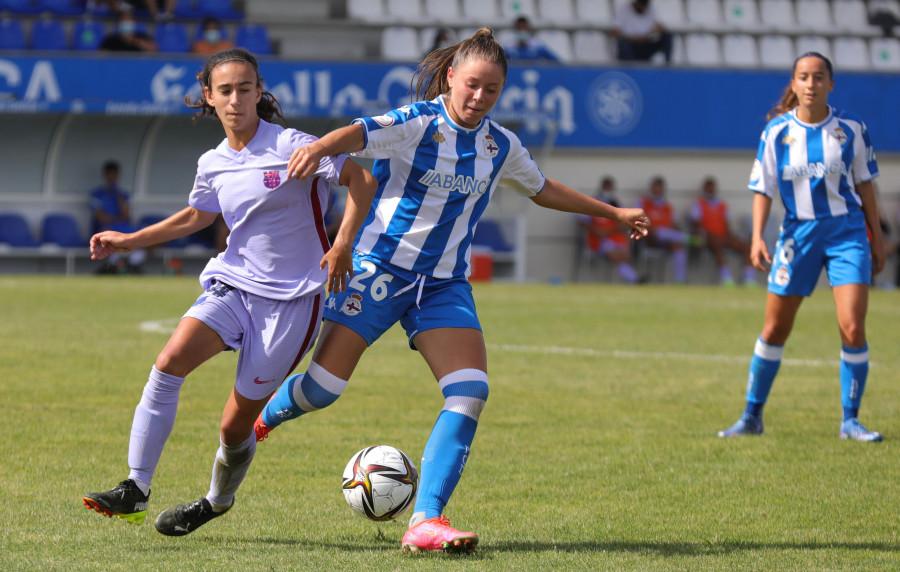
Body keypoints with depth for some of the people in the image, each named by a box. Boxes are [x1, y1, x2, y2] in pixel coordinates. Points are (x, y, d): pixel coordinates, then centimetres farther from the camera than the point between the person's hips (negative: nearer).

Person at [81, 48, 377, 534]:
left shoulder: (291, 147, -11)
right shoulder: (213, 165, 8)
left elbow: (362, 180, -9)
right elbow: (196, 216, 27)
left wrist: (342, 244, -18)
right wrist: (129, 240, 22)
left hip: (291, 298, -4)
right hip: (232, 285, 5)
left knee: (236, 424, -1)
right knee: (170, 361, -23)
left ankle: (218, 500, 31)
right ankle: (136, 490, -20)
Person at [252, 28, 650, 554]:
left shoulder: (501, 146, 7)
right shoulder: (417, 124, -12)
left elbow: (545, 190, 26)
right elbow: (359, 134, -30)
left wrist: (613, 213, 30)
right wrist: (319, 148, -52)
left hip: (445, 284, 5)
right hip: (380, 267, -5)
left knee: (470, 392, -16)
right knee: (324, 386, -6)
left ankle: (426, 521, -19)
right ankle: (258, 421, 29)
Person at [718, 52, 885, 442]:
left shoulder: (850, 128, -2)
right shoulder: (777, 131, -3)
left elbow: (864, 185, 7)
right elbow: (763, 189, 1)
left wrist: (877, 239, 9)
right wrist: (757, 238, -11)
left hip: (847, 234, -1)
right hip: (798, 234, 1)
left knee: (852, 329, -13)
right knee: (774, 330, 6)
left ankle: (850, 421, 1)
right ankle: (752, 417, 20)